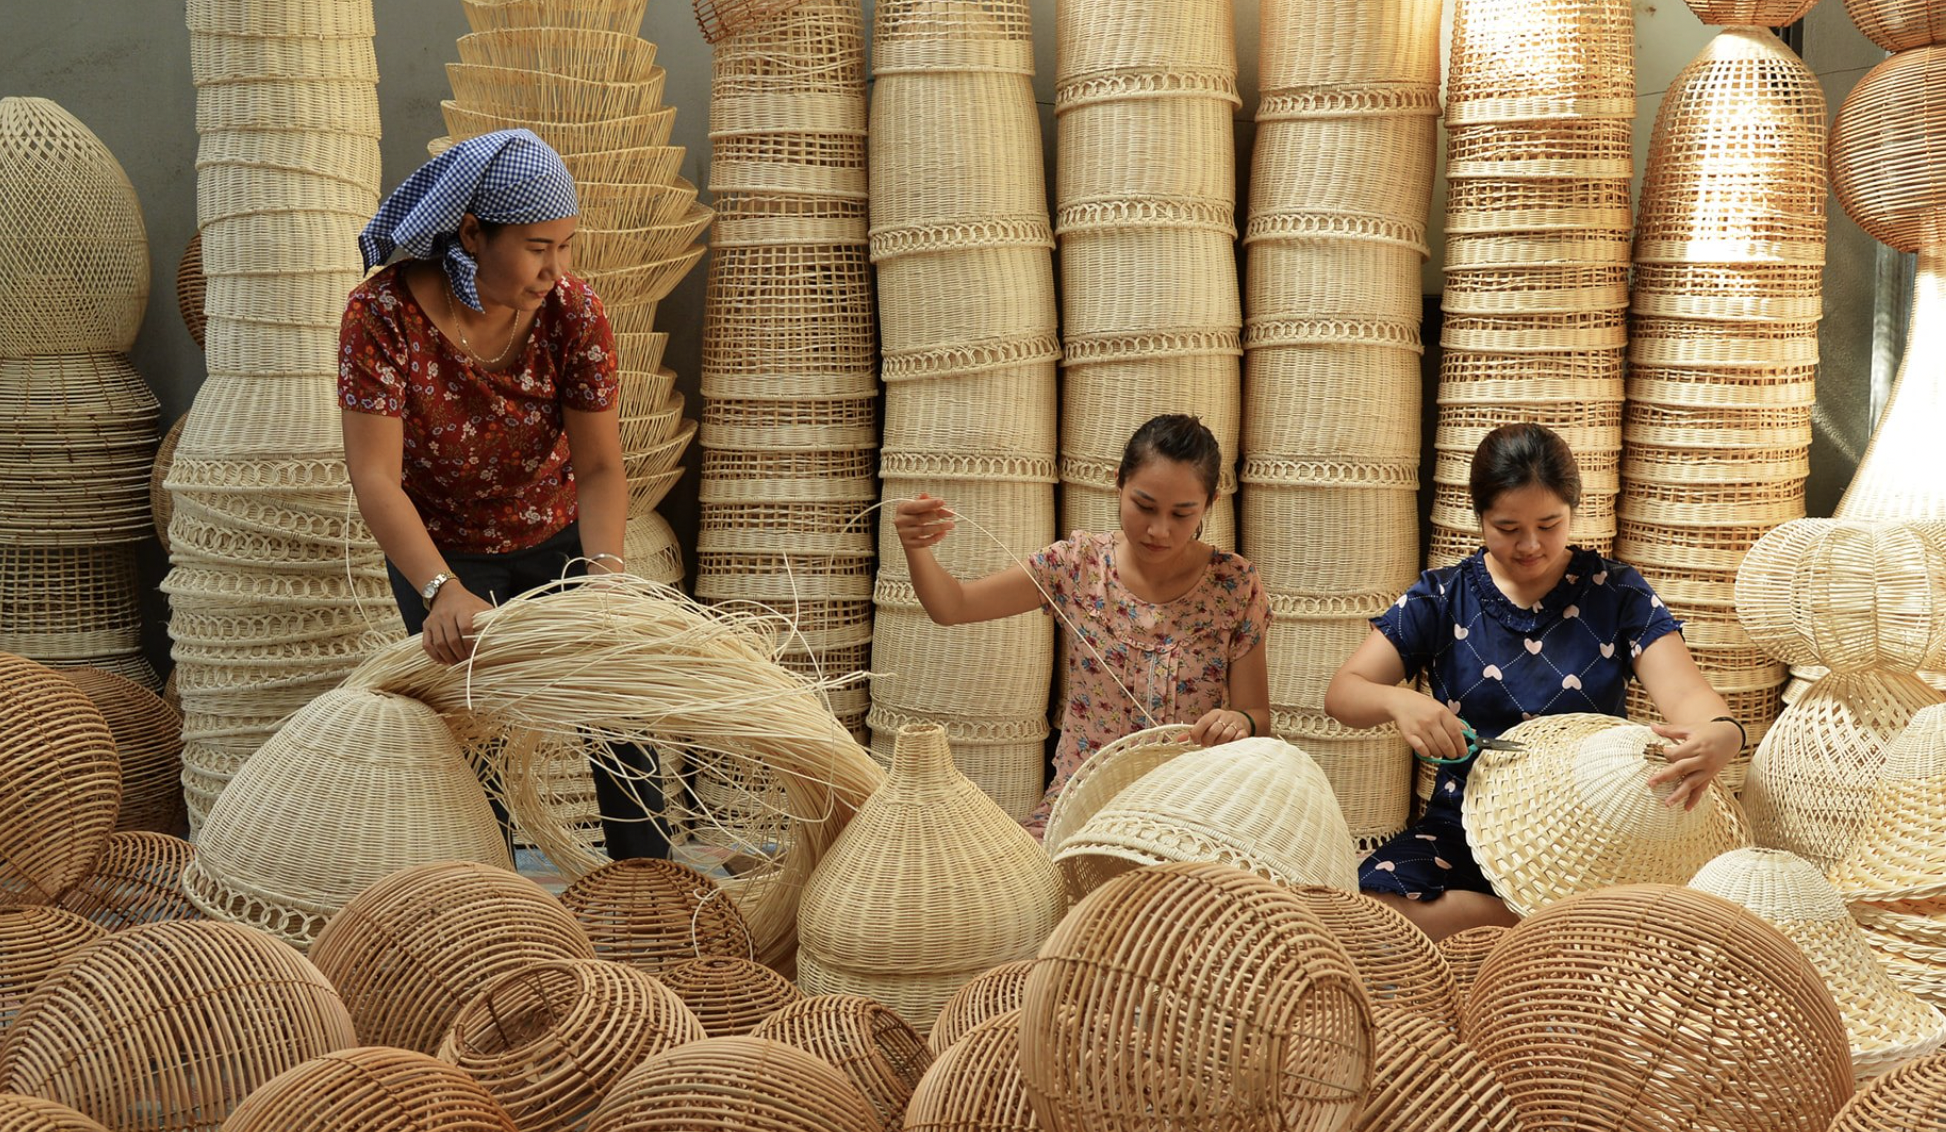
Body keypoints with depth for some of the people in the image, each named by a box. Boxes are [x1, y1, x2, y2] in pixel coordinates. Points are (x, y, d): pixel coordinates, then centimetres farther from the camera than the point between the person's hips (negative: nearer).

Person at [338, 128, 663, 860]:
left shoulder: (573, 313, -20)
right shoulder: (382, 314, -28)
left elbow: (599, 467, -20)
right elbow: (375, 478, -33)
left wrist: (603, 568, -39)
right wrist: (443, 592, -46)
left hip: (554, 538, 2)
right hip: (440, 551, -2)